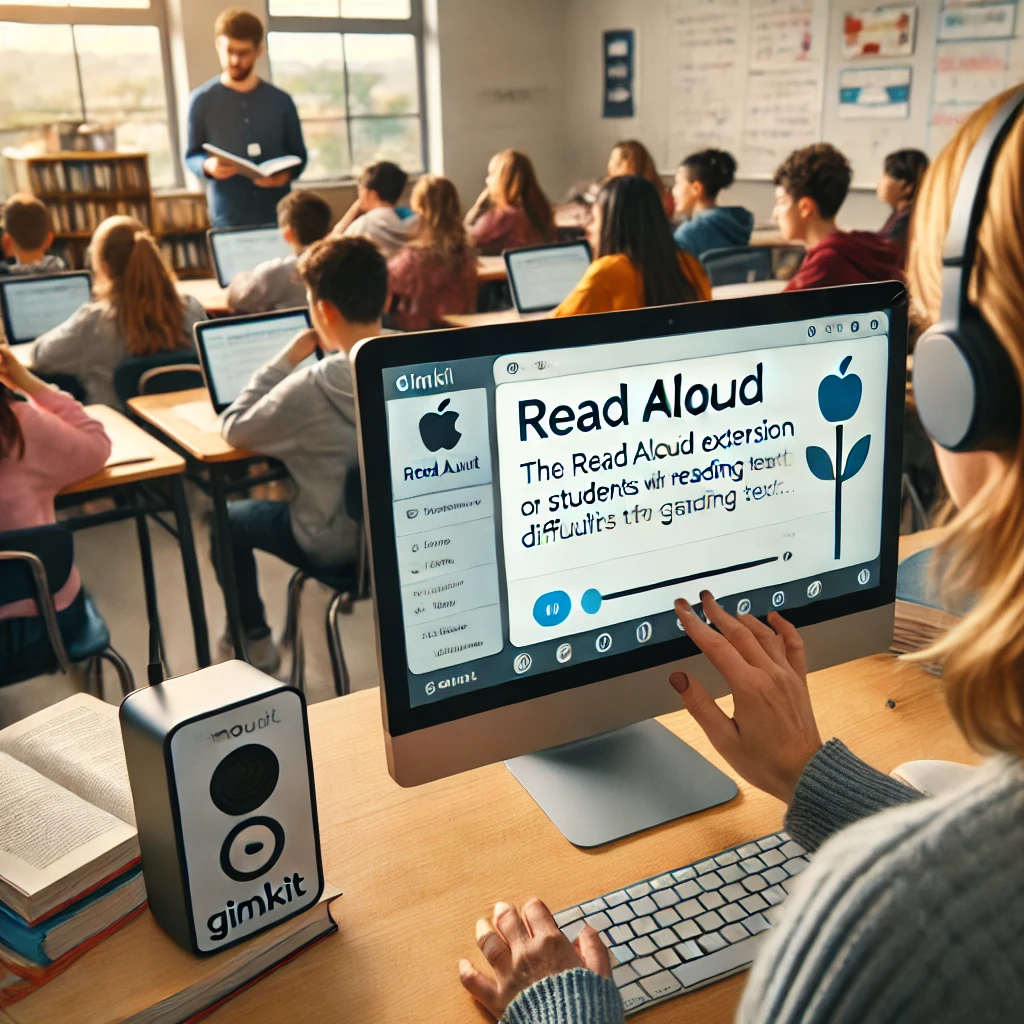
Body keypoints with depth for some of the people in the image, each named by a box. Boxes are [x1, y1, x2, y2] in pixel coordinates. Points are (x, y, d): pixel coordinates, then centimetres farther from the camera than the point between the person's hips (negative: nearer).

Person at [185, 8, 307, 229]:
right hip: (228, 219, -2)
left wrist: (286, 174, -11)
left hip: (277, 215, 2)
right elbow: (191, 156, 7)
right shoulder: (201, 100, 3)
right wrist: (208, 166, -16)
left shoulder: (281, 101, 7)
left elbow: (298, 156, 11)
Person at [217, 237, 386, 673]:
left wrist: (286, 360, -11)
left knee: (227, 519, 21)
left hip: (337, 545, -5)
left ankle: (254, 641, 33)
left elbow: (234, 429, -13)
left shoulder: (310, 389, -29)